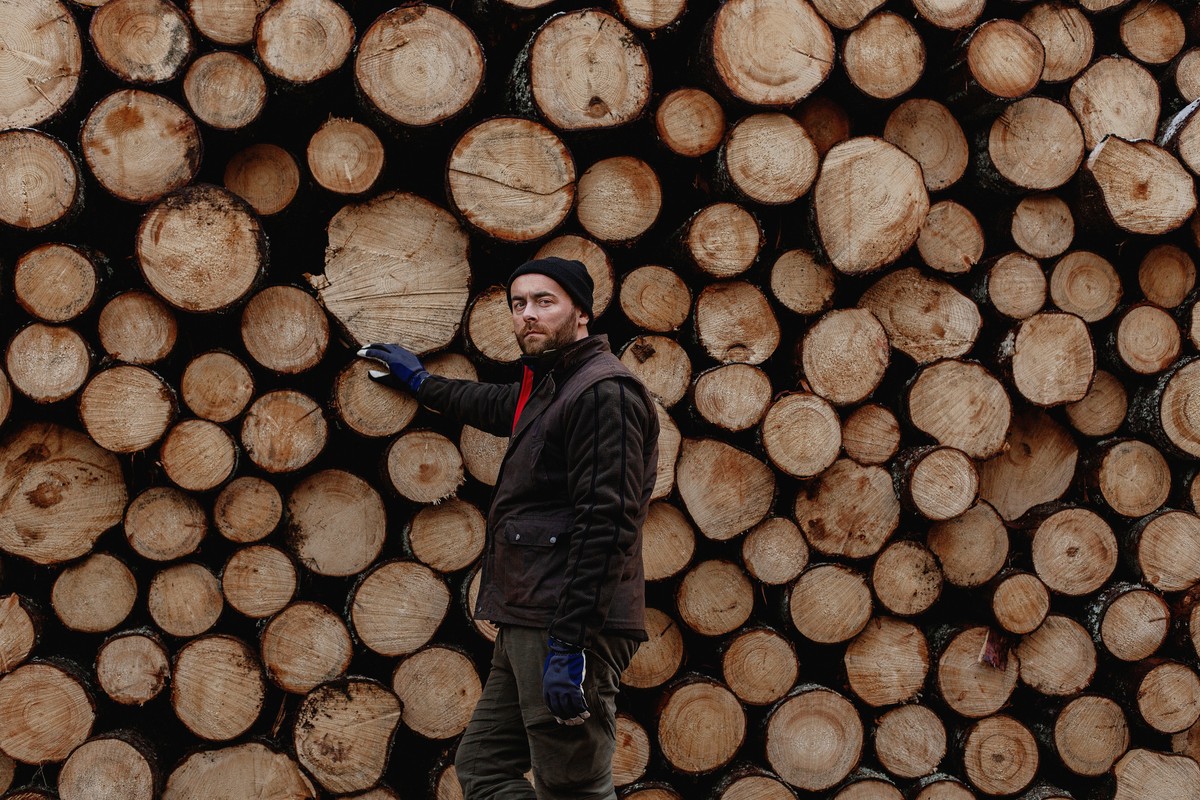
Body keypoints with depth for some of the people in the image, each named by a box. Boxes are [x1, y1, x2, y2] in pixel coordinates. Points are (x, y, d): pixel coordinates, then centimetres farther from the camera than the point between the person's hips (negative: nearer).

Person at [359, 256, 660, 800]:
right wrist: (420, 382, 59)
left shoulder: (603, 392, -11)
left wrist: (569, 643, -25)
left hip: (566, 628, -11)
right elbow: (500, 407, 46)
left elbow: (604, 522, -20)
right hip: (527, 626, 11)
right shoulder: (547, 386, 20)